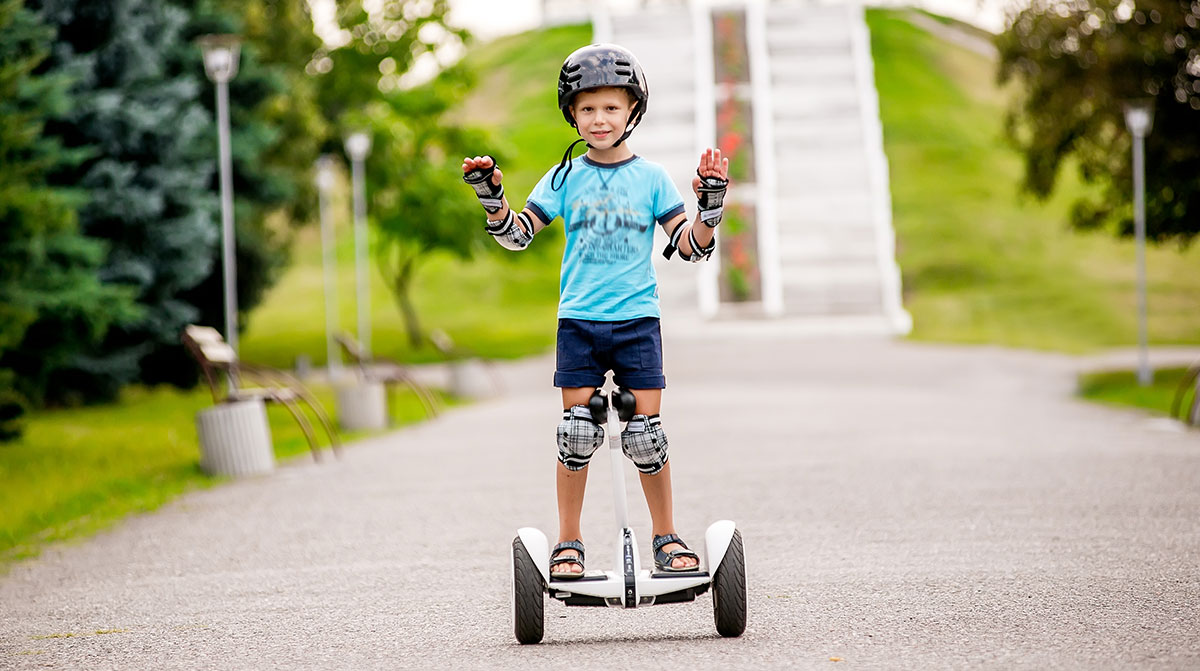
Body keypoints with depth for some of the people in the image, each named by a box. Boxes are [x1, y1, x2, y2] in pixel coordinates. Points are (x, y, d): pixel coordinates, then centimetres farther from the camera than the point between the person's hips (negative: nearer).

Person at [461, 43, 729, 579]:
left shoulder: (651, 178, 3)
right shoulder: (566, 178, 5)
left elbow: (690, 247, 3)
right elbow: (516, 235, 7)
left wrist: (711, 206, -14)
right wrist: (491, 196, -9)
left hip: (637, 319, 0)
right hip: (579, 321, 1)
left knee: (645, 435, -1)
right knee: (577, 432, -1)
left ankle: (667, 538, 13)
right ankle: (568, 543, 9)